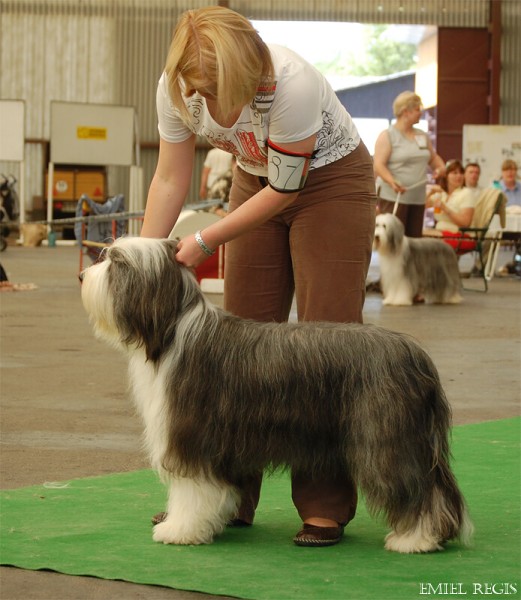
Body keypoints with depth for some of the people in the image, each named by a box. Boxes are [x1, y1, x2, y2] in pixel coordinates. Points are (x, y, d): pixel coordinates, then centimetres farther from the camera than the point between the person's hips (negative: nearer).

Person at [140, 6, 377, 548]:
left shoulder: (291, 84, -36)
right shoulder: (176, 87, -20)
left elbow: (286, 189, -26)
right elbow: (170, 179, -9)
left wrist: (204, 242, -24)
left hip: (331, 182, -5)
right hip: (256, 181, 5)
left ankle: (325, 506, -8)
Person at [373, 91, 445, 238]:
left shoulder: (422, 136, 17)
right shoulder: (387, 136, -3)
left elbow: (433, 157, 29)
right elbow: (378, 165, -13)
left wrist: (440, 167, 6)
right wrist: (392, 182, -30)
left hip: (417, 198, 7)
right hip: (393, 197, -7)